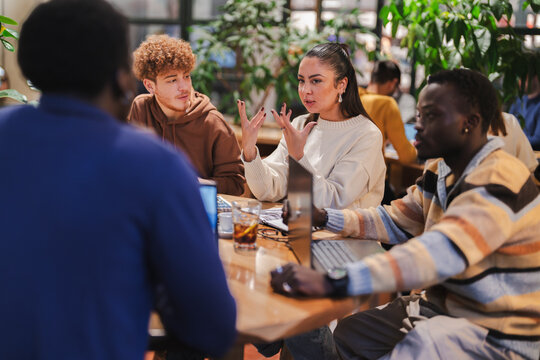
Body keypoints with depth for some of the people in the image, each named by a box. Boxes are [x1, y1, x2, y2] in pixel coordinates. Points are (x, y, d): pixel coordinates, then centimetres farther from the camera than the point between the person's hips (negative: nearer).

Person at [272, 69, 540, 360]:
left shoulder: (499, 181, -26)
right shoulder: (441, 172, 6)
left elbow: (443, 253, -40)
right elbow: (395, 221, 13)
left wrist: (332, 282, -49)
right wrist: (323, 218, -3)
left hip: (497, 336, -8)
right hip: (445, 307, 9)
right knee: (348, 335, 4)